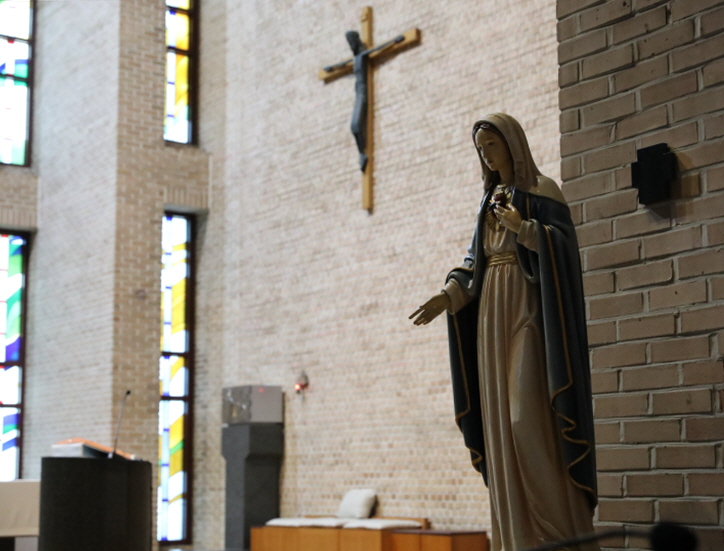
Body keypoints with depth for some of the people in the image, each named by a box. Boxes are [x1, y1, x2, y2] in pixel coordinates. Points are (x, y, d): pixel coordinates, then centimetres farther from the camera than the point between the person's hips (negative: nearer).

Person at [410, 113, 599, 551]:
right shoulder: (490, 200, 20)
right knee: (500, 418, 2)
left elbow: (563, 244, -13)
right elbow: (475, 261, 15)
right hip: (492, 316, 7)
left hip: (527, 312, -7)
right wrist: (447, 297, -1)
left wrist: (523, 228, -29)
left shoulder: (541, 190, -1)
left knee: (529, 417, -16)